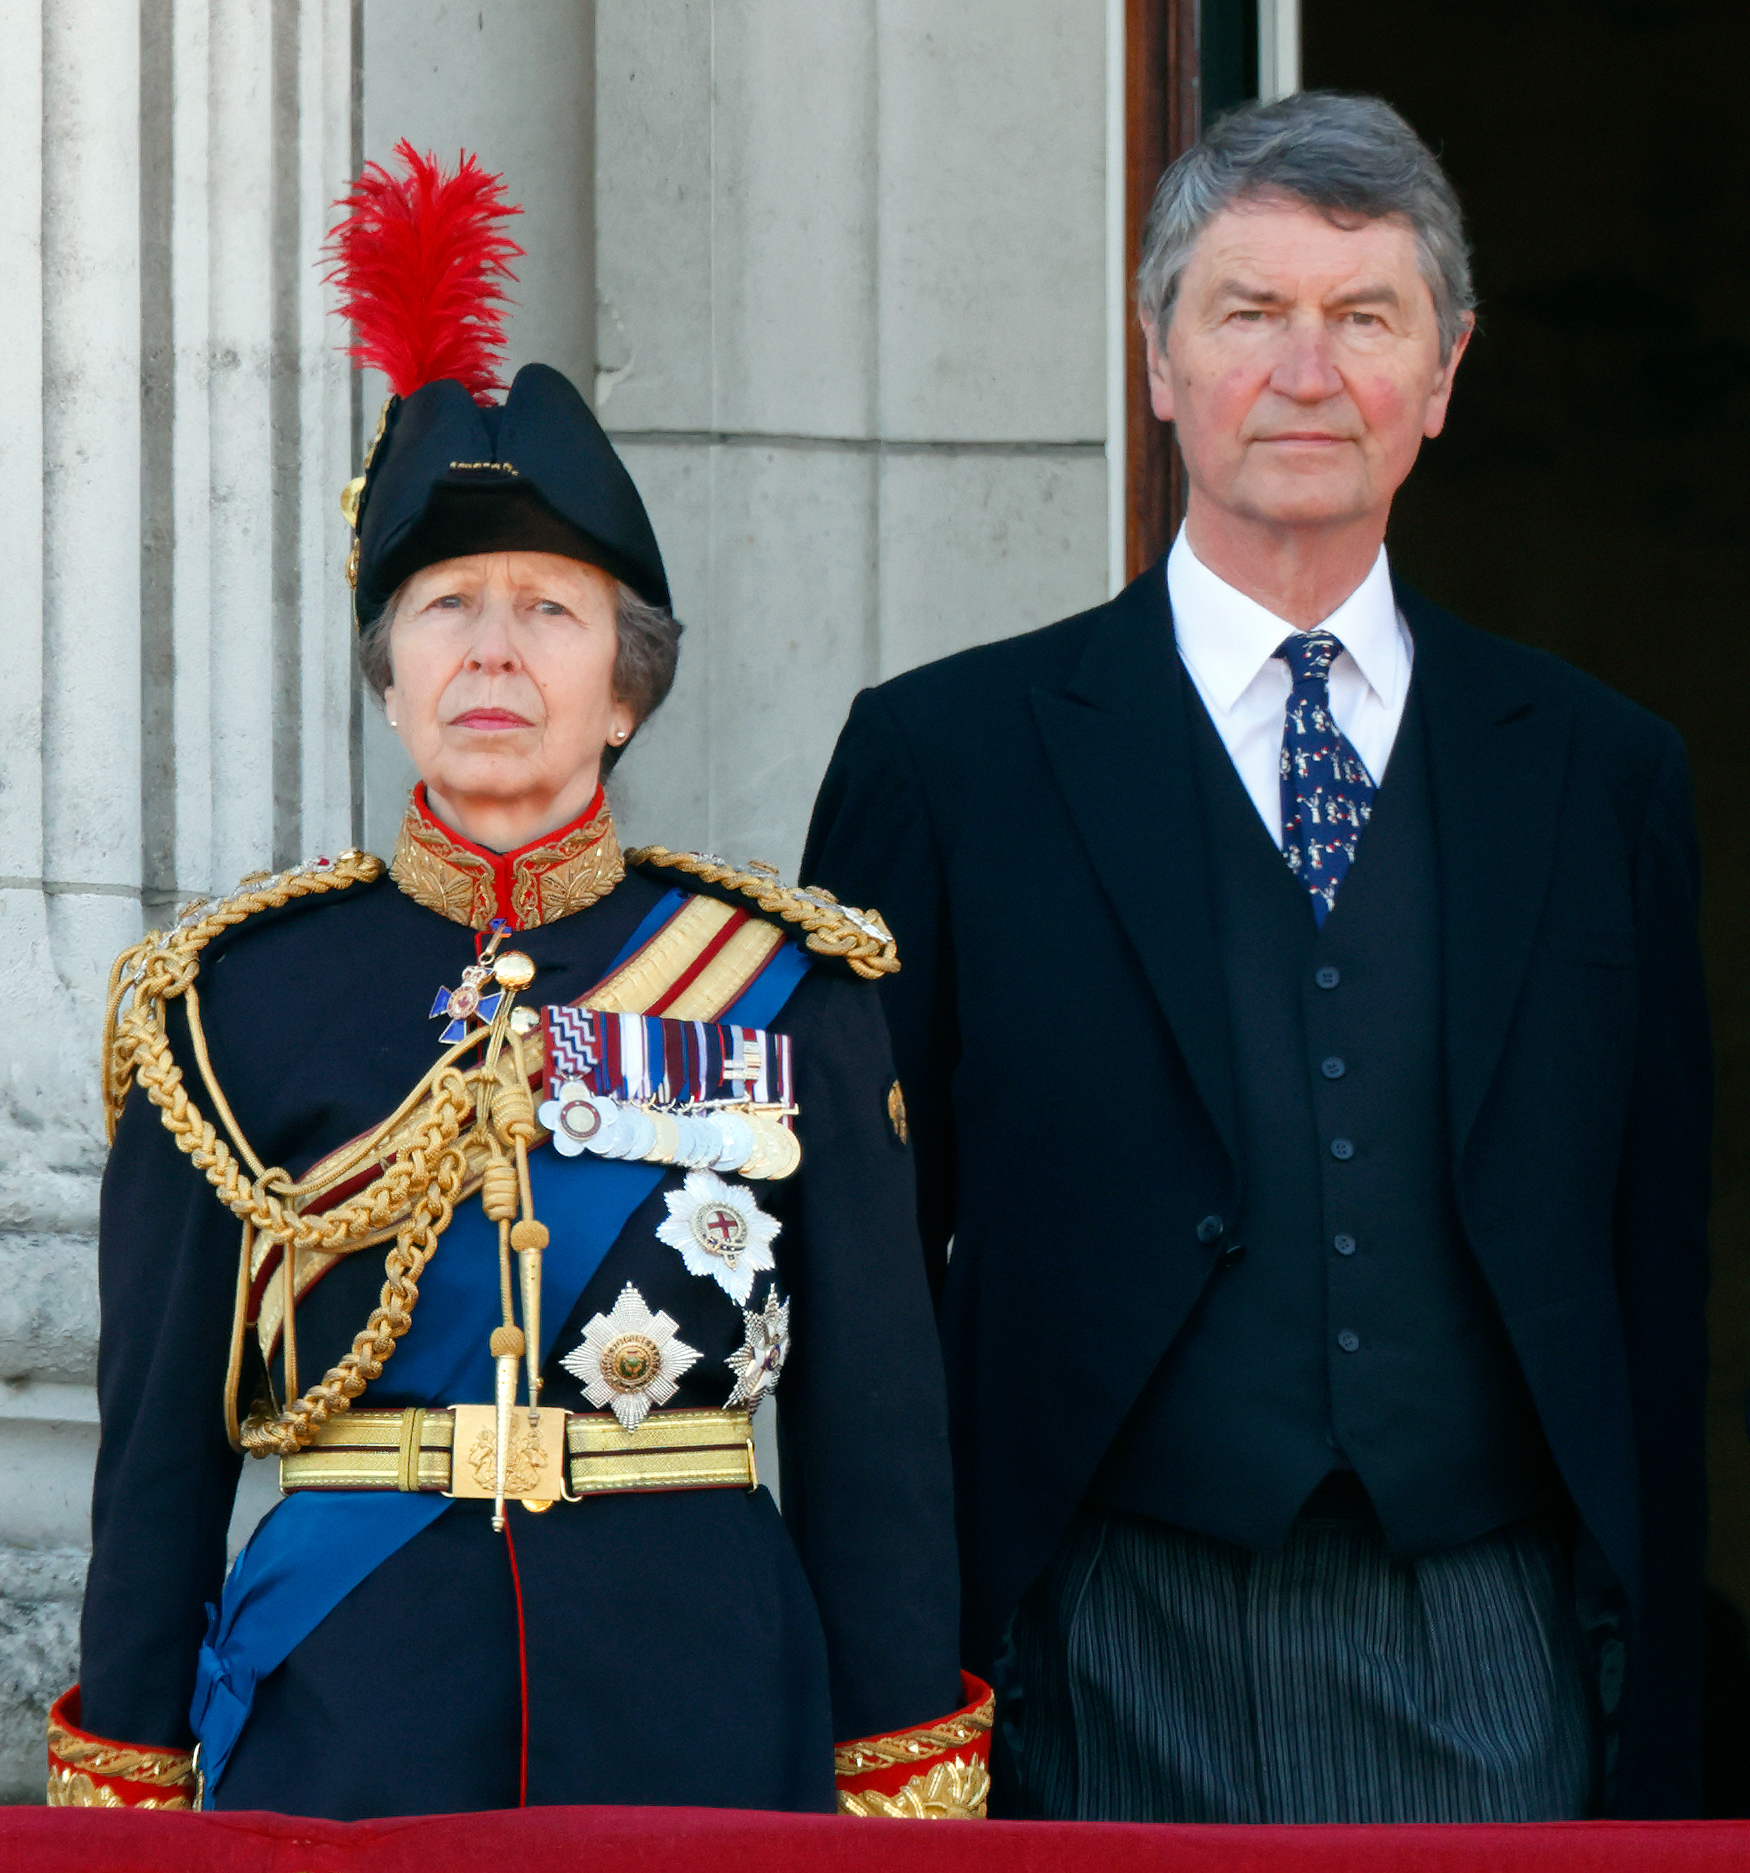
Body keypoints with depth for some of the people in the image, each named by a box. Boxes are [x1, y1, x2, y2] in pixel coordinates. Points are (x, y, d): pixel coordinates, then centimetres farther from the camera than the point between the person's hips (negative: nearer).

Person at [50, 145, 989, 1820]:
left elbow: (876, 1432, 4)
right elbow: (158, 1445, 5)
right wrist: (129, 1798, 2)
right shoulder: (241, 999, 3)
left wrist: (903, 1801, 0)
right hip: (341, 1715, 0)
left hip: (702, 1713, 0)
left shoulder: (791, 992, 3)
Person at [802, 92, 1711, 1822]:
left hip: (1492, 1685, 2)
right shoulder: (943, 758, 4)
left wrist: (1651, 1739, 7)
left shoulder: (1600, 773, 11)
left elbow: (1655, 1278, 11)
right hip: (1114, 1673, -1)